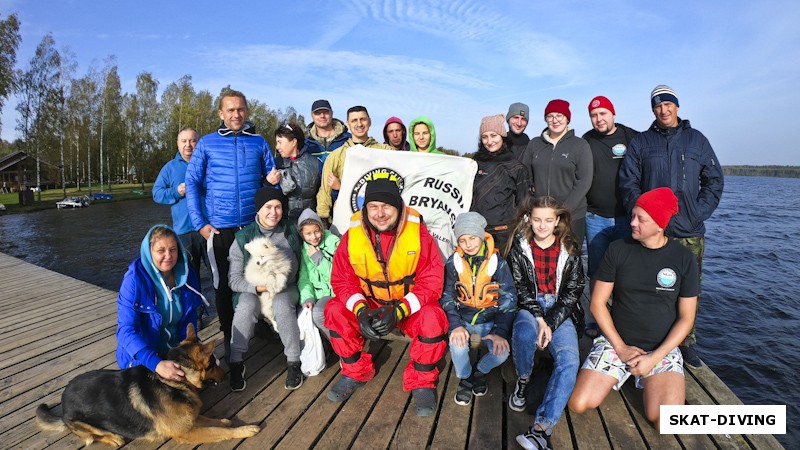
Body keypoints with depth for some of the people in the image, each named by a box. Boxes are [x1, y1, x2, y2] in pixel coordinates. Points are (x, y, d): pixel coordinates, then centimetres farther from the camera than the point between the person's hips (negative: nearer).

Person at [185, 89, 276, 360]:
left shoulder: (259, 143, 5)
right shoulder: (207, 143, 2)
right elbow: (192, 183, 0)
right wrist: (200, 223, -6)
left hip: (255, 225, 1)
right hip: (219, 228, 0)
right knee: (223, 284, 10)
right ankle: (228, 335, 25)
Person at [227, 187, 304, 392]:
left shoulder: (290, 232, -1)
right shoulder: (243, 238, -5)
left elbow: (294, 266, 5)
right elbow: (235, 279, -7)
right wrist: (257, 287, -24)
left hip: (285, 288, 0)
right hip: (252, 289, 0)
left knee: (282, 304, -33)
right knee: (246, 306, -32)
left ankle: (294, 363, -22)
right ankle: (236, 363, -20)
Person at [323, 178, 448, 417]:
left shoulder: (418, 231, -16)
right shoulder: (353, 234, -10)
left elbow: (432, 281, -16)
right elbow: (342, 279, -6)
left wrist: (399, 311, -29)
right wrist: (360, 309, -26)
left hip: (411, 305, -2)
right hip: (370, 304, 3)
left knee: (432, 319, -32)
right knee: (335, 311, -20)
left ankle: (423, 383, -5)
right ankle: (355, 372, 4)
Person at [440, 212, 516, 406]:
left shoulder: (497, 262, -8)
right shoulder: (453, 263, -5)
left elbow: (509, 299, -9)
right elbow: (447, 297, -3)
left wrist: (500, 332, -20)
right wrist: (455, 325, -19)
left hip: (490, 318, 0)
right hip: (463, 317, 0)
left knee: (501, 352, -23)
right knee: (457, 346, -28)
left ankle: (480, 371, 12)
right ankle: (465, 377, 6)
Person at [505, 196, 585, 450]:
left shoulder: (570, 249, 2)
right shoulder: (519, 247, 1)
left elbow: (573, 292, -1)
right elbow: (519, 288, -2)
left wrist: (550, 323, -14)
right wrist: (539, 318, -17)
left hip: (561, 311, 1)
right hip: (529, 307, 0)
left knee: (569, 361, -26)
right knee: (524, 333, -36)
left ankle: (542, 427, -31)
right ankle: (523, 379, -5)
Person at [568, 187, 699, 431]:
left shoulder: (684, 258, -4)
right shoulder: (618, 250, -4)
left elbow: (686, 318, -2)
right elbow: (597, 303, -2)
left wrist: (654, 358, -12)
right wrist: (620, 348, -9)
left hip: (662, 348, 0)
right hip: (616, 341, 1)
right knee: (578, 404, -15)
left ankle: (647, 382, 11)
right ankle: (621, 374, 14)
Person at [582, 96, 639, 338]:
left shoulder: (632, 138, 2)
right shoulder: (586, 142, 5)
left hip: (626, 216, -1)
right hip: (595, 218, 1)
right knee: (596, 272, 6)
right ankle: (594, 321, 16)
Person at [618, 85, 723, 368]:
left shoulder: (697, 140, 12)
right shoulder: (641, 142, 9)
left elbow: (714, 180, 11)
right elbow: (627, 182, 4)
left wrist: (699, 213, -2)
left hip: (690, 232, 1)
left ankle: (687, 343, 17)